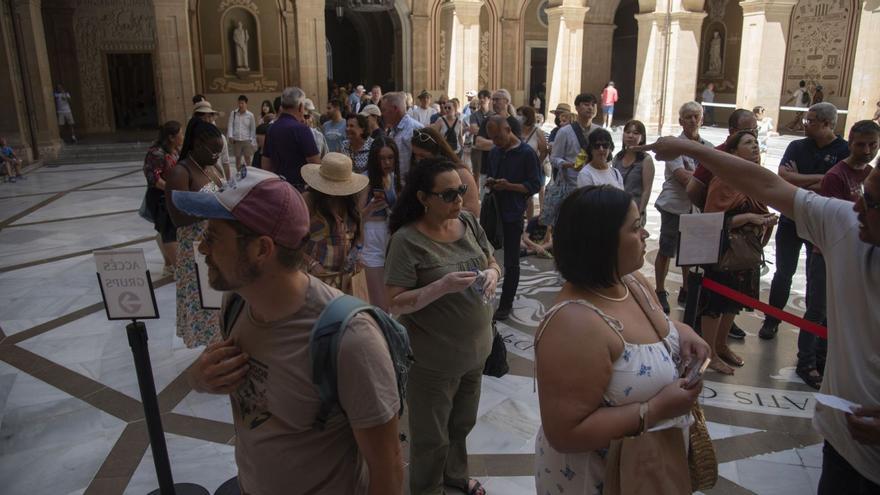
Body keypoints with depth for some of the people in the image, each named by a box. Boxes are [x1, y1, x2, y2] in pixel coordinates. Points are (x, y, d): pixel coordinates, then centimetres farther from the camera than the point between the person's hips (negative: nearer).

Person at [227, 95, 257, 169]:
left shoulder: (250, 115, -1)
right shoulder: (233, 113, 3)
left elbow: (253, 129, 4)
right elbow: (230, 125, 1)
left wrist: (253, 141, 1)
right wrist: (230, 136, -12)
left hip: (246, 140, -1)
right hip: (236, 140, 2)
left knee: (247, 158, 3)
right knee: (238, 158, 10)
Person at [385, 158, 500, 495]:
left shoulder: (469, 223, -3)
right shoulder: (407, 240, -21)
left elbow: (493, 263, 9)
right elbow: (395, 303, -22)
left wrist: (492, 273, -14)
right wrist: (442, 286, -33)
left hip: (475, 348, 6)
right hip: (433, 359, -6)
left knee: (462, 424, 27)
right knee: (432, 436, 14)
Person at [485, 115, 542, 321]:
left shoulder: (527, 153, -7)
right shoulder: (494, 152, 10)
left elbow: (535, 186, -8)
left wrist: (509, 186, -20)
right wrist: (490, 182, -1)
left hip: (513, 214, -5)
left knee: (511, 262, 5)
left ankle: (505, 305, 15)